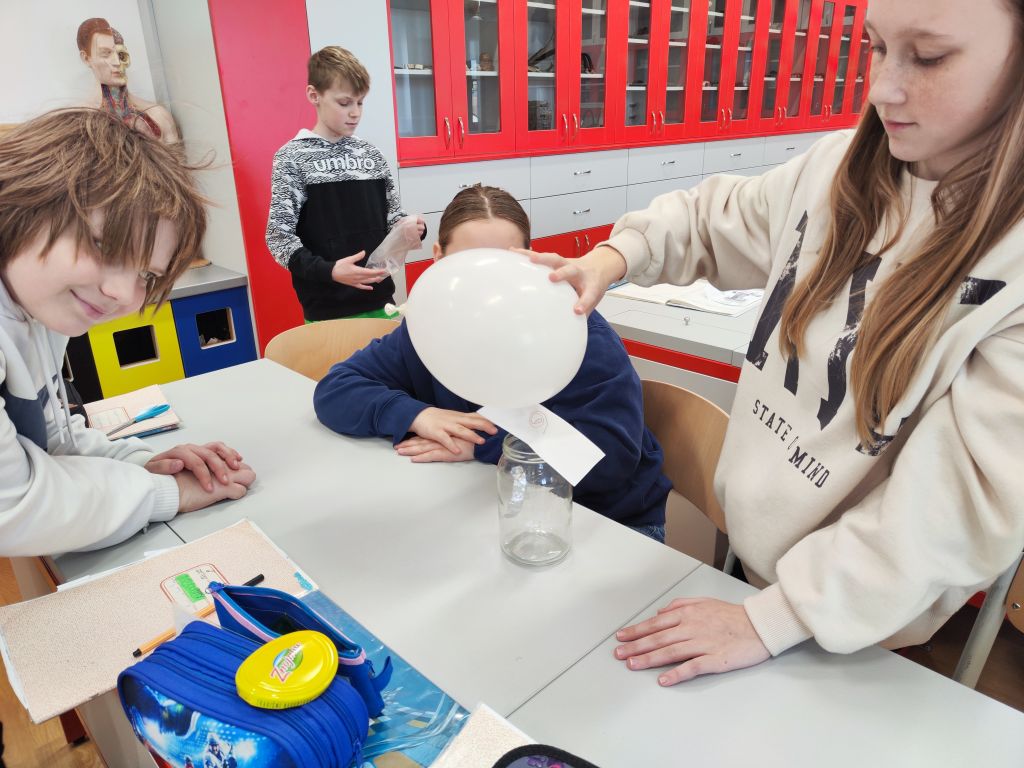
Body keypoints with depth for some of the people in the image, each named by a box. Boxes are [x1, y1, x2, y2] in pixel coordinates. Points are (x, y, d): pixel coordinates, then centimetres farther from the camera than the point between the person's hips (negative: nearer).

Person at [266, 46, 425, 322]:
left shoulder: (371, 153, 7)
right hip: (327, 310, -4)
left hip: (378, 299, 4)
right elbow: (278, 236, -9)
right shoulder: (292, 158, -5)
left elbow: (392, 216, 14)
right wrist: (328, 270, -24)